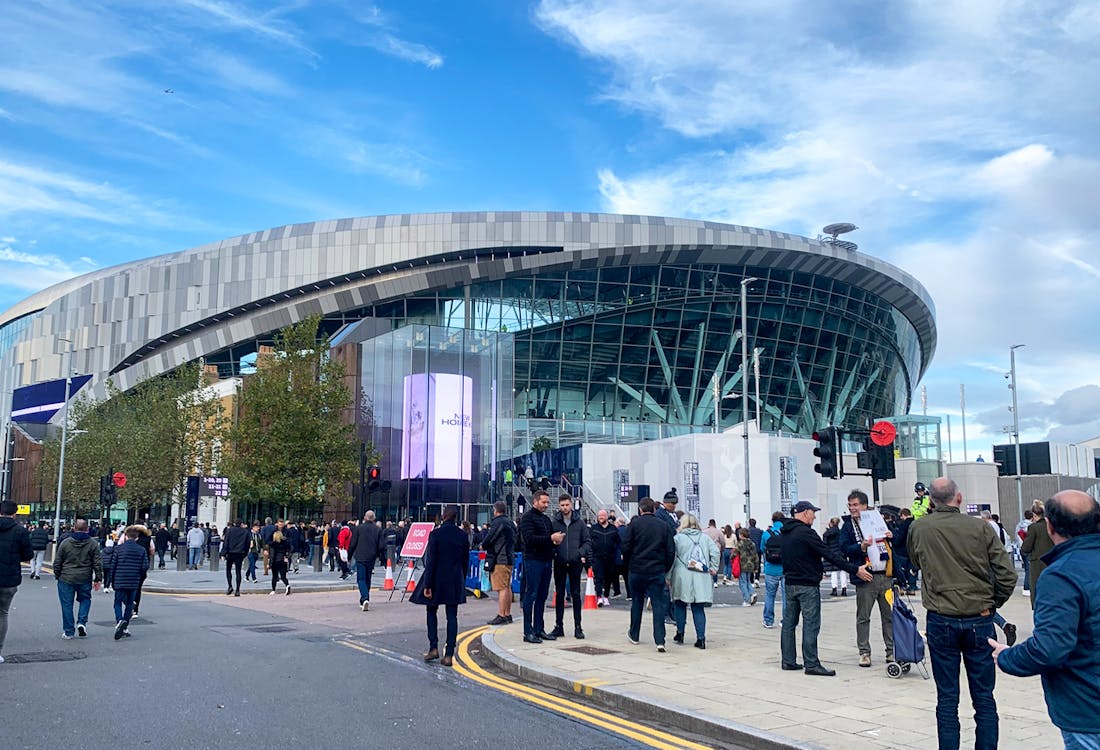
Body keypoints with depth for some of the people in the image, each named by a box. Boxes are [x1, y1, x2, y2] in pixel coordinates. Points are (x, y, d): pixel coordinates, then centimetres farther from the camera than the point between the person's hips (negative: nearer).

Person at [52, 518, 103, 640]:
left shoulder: (65, 542, -2)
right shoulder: (93, 544, -3)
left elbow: (57, 562, 2)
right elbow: (98, 563, -2)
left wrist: (57, 576, 14)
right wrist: (98, 579, 5)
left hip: (66, 579, 0)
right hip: (85, 579, 0)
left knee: (67, 604, 8)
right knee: (85, 599, 21)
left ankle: (68, 632, 11)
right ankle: (82, 622, 3)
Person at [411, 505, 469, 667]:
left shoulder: (435, 534, -11)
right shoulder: (463, 535, 0)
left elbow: (430, 561, -12)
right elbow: (465, 561, 6)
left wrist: (427, 585, -9)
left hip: (437, 579, -3)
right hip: (455, 581, 3)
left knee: (432, 612, 15)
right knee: (452, 616, 4)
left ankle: (433, 648, 8)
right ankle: (449, 655, 3)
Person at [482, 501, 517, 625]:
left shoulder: (498, 522, -13)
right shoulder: (510, 523, 16)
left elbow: (487, 541, -14)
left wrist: (483, 545, 9)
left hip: (499, 560, -9)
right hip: (510, 558, 9)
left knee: (502, 589, -9)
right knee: (507, 587, 13)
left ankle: (501, 616, -9)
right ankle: (507, 615, 18)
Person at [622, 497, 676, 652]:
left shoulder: (634, 524, -4)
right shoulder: (664, 525, 2)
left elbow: (626, 547, -6)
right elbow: (671, 550, 1)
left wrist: (627, 565, 9)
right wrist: (666, 569, 11)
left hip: (636, 570, 0)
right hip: (657, 572, 0)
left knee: (637, 603, 16)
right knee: (658, 604, 1)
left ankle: (634, 635, 29)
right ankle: (660, 641, -10)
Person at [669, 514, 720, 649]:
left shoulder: (677, 538, 0)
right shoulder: (705, 537, 8)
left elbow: (672, 558, -2)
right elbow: (716, 552, -2)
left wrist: (668, 577, 4)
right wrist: (713, 567, 6)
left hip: (682, 578, -2)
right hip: (701, 579, 2)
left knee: (680, 605, 14)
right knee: (699, 608, 4)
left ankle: (680, 633, 19)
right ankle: (701, 638, -2)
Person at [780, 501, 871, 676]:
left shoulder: (784, 533, 11)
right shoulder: (805, 532, -17)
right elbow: (830, 555, -18)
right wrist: (855, 570, -14)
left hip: (790, 582, 9)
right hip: (808, 585, -9)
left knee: (789, 622, 12)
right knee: (811, 624, -5)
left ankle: (788, 660, 16)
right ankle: (811, 664, -5)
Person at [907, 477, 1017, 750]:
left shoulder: (918, 529, -3)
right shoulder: (980, 528, -6)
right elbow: (1007, 574, -7)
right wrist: (992, 603, 9)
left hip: (941, 621, 0)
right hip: (979, 620, 0)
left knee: (947, 697, 7)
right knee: (983, 695, 9)